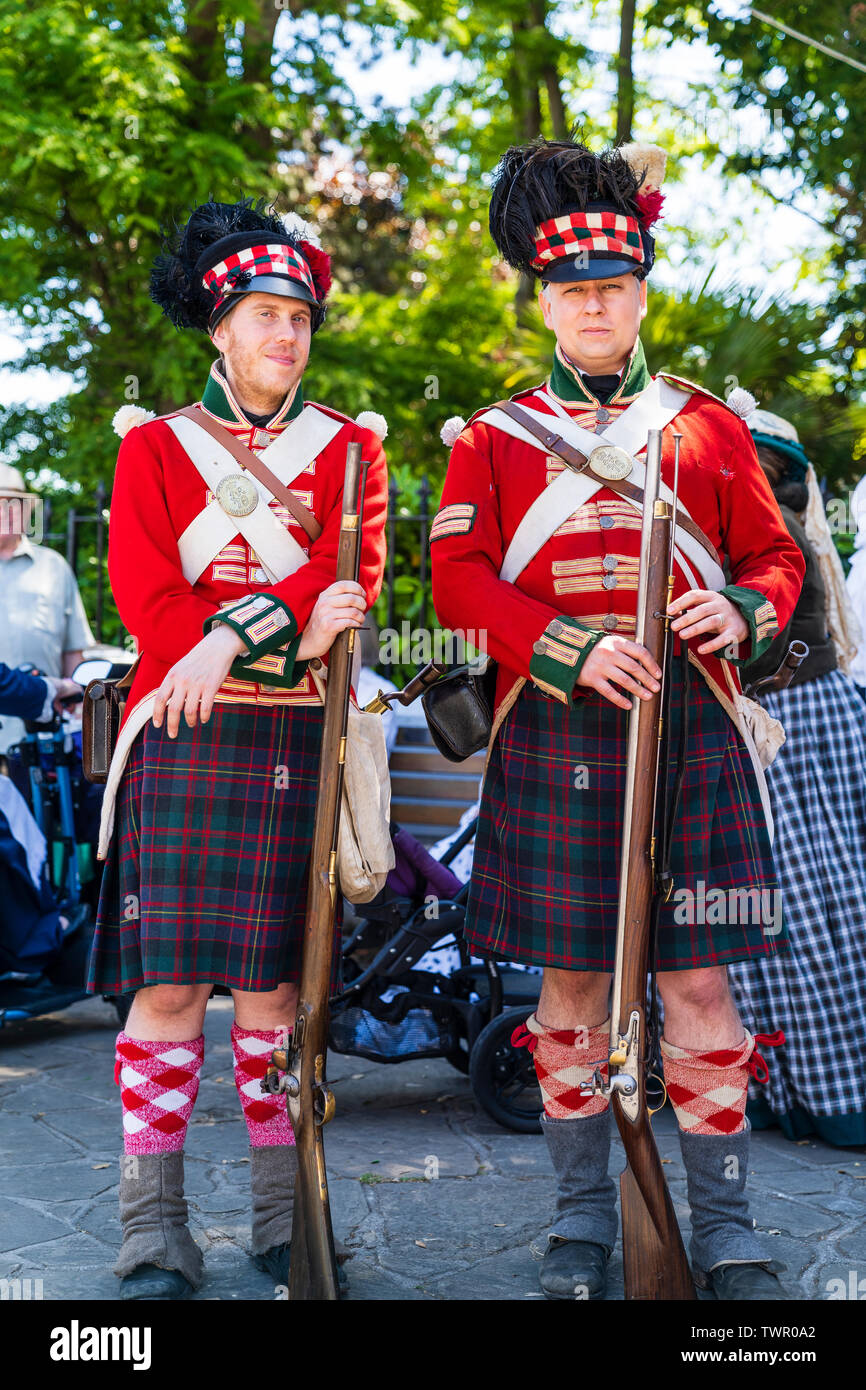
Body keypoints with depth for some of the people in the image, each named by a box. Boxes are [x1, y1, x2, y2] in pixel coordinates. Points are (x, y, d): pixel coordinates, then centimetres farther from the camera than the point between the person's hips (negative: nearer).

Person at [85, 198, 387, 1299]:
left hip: (300, 743, 1)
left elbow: (353, 575, -1)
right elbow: (145, 594, -2)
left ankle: (283, 1211, 14)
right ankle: (153, 1224, 4)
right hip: (184, 734, -1)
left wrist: (238, 632, -18)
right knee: (168, 980, -3)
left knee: (275, 981, 4)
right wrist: (291, 635, -14)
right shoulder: (154, 445, 11)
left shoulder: (348, 447, 14)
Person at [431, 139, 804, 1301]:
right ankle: (584, 1215, 20)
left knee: (698, 982, 1)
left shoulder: (710, 425, 12)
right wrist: (571, 650, -15)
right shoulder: (494, 439, 10)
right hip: (553, 733, 0)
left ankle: (725, 1227, 12)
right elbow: (460, 577, 0)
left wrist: (742, 614, -10)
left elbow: (777, 558, 14)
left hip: (690, 723, 0)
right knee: (570, 981, 6)